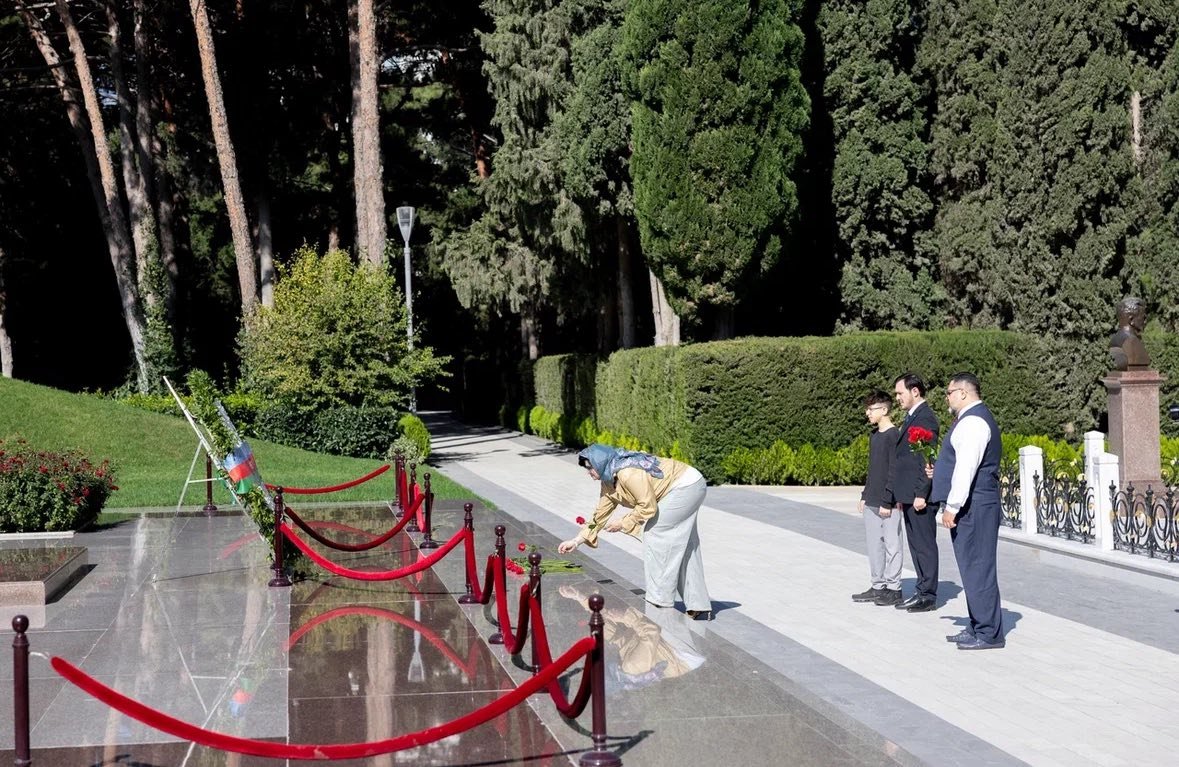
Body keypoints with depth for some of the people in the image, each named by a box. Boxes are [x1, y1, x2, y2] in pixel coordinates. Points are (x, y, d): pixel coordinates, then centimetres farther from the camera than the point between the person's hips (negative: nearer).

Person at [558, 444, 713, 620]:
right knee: (685, 548, 11)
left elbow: (648, 507, -25)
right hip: (686, 487, 10)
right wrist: (577, 541, 9)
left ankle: (661, 601, -5)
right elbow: (600, 513, 10)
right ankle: (699, 608, 16)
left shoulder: (628, 473, -27)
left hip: (686, 486, -10)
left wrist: (622, 523, -15)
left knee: (653, 533, -10)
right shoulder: (609, 483, 4)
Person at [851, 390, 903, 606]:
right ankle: (878, 586, 20)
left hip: (887, 503, -9)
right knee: (874, 545, 12)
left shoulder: (894, 435, -12)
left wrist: (887, 501, -17)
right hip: (871, 502, 9)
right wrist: (865, 496, 18)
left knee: (891, 544, -1)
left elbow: (894, 471, -15)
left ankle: (894, 589, 5)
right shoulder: (874, 436, 15)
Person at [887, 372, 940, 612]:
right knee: (915, 545, 14)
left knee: (925, 544, -3)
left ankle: (928, 595, 3)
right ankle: (922, 591, 20)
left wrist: (921, 494, -21)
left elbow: (928, 459, -19)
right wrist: (901, 496, 20)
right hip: (909, 495, 10)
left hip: (920, 496, -10)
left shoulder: (926, 418, -13)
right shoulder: (911, 417, 17)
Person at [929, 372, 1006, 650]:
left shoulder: (973, 422, -15)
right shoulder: (973, 419, 18)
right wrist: (939, 470, 26)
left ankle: (989, 633, -4)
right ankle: (978, 627, 21)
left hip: (974, 507, -11)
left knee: (978, 568, -7)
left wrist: (952, 506, -21)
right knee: (973, 568, 14)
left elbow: (966, 468, -22)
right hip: (973, 506, 11)